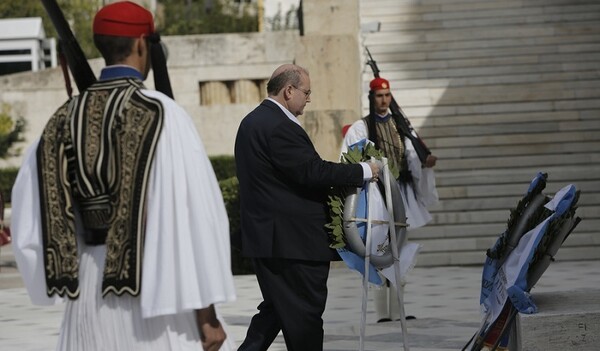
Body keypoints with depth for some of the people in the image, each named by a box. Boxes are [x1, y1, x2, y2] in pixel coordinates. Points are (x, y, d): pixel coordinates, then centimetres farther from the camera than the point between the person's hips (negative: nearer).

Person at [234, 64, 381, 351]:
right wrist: (363, 171, -12)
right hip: (292, 239, -10)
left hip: (265, 237, 10)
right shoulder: (280, 126, -18)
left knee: (275, 309, 16)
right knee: (305, 315, -1)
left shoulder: (252, 121, 15)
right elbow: (311, 171, -22)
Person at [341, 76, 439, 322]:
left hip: (401, 192, 5)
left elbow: (412, 156, 6)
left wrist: (425, 162, -13)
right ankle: (382, 312, -9)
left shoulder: (401, 126, 12)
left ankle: (397, 309, 9)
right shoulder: (360, 128, -1)